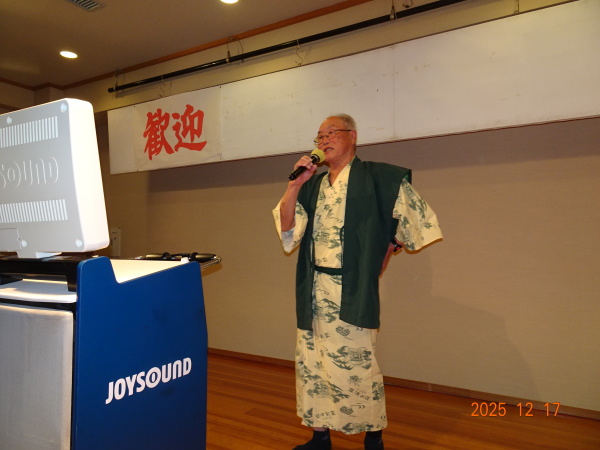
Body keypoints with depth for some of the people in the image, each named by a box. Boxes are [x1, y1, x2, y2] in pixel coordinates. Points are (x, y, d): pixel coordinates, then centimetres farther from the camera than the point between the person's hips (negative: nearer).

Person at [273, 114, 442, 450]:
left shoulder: (379, 178, -4)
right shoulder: (312, 186, 11)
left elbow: (414, 222, 1)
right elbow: (286, 227, 3)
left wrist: (380, 261, 4)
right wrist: (295, 184, -7)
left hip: (353, 291, -5)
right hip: (312, 290, 6)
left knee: (356, 365, 4)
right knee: (311, 363, 12)